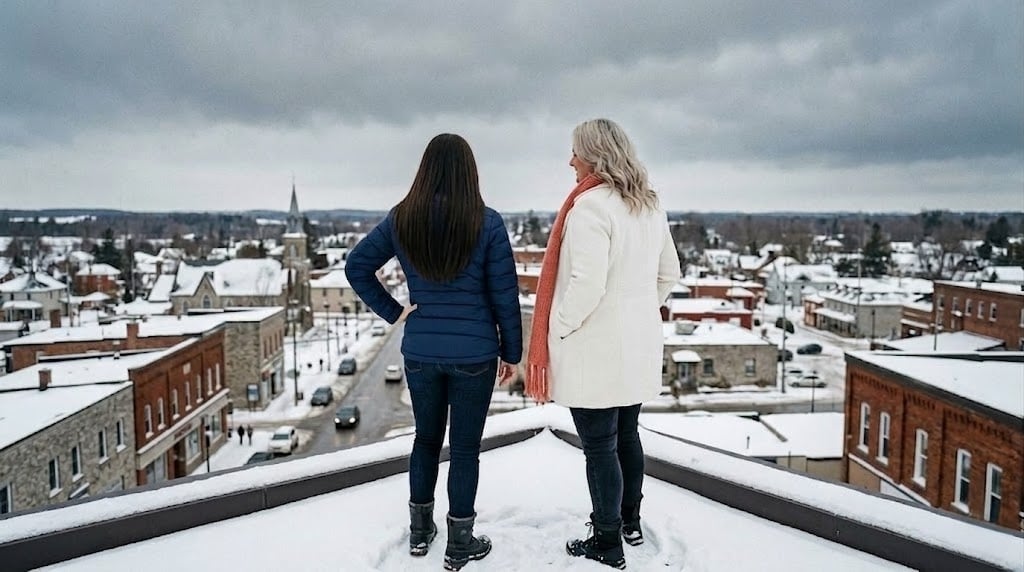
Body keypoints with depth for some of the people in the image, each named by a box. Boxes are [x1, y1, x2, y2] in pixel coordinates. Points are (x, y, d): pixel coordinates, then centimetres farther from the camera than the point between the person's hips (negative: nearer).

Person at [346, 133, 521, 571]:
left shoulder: (401, 219, -2)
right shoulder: (487, 222, -11)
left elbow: (356, 266, 3)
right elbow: (504, 295, -8)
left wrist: (392, 311, 4)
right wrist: (511, 352, 1)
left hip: (420, 351, 3)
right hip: (473, 354, -3)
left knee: (426, 438, 20)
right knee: (465, 448, 9)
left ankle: (420, 532, 34)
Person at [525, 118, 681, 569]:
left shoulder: (591, 205, -18)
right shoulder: (650, 205, 8)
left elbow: (587, 284, -25)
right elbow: (669, 273, 15)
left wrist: (557, 331, -13)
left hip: (595, 348, -8)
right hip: (638, 345, 8)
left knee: (599, 446, 4)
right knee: (626, 435, 21)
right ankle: (630, 522, 37)